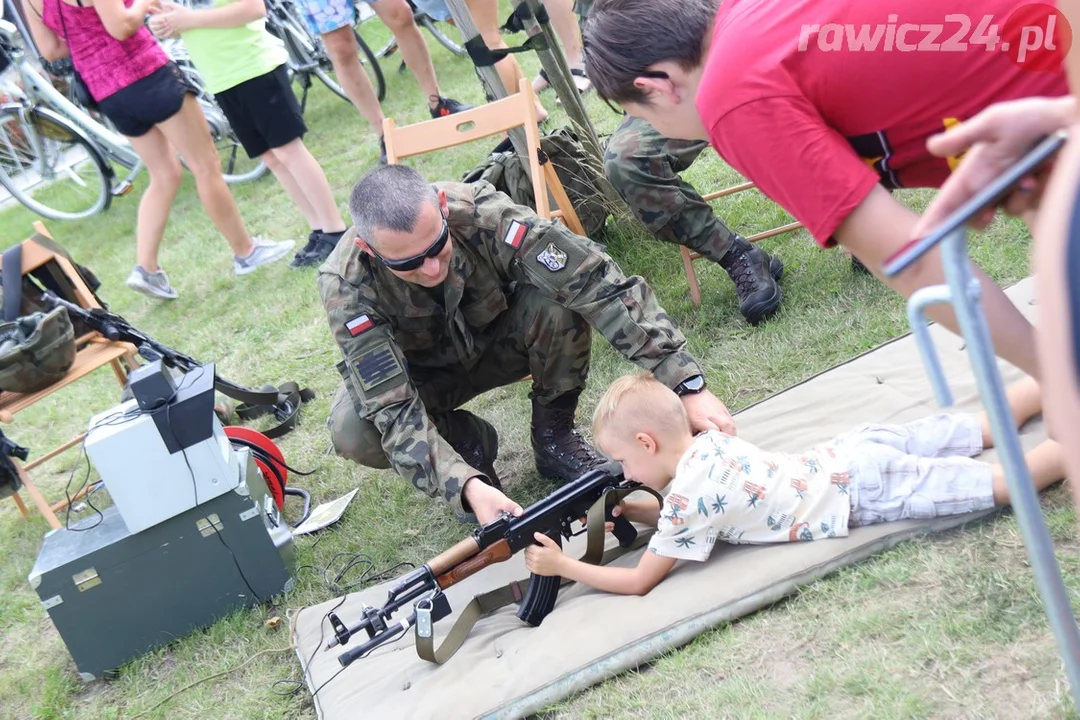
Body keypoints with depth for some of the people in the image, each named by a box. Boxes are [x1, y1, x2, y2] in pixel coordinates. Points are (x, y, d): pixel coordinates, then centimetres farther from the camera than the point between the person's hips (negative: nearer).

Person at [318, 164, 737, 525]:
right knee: (352, 432, -31)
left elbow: (601, 285, -37)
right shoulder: (345, 287, -33)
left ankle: (553, 436, -6)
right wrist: (466, 486, -50)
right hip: (427, 373, 0)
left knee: (559, 299, -33)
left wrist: (687, 385, -41)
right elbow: (393, 411, -35)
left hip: (499, 339, 0)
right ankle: (467, 440, 1)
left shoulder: (480, 213, -34)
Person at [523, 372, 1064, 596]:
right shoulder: (709, 443, 5)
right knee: (984, 428, 19)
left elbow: (639, 582, -13)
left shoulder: (688, 494, -20)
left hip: (862, 493, -8)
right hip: (854, 452, 8)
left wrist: (561, 565, -6)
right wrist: (632, 512, 9)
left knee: (1009, 483, -7)